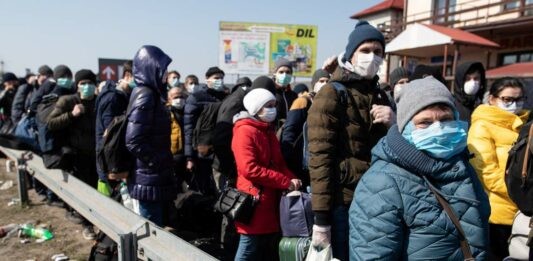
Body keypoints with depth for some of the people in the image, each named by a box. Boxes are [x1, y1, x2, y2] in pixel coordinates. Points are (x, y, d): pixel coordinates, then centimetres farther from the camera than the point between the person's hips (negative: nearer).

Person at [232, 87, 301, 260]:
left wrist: (293, 180, -4)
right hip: (254, 202, -9)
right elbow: (249, 169, -22)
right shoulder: (245, 132, -12)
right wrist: (286, 182, -19)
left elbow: (279, 163, 17)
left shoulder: (268, 131, 17)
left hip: (271, 201, 9)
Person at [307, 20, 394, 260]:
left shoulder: (380, 96, 12)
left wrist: (394, 125, -5)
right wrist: (321, 216, -18)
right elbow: (320, 157, -14)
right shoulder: (331, 94, -7)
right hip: (342, 201, -6)